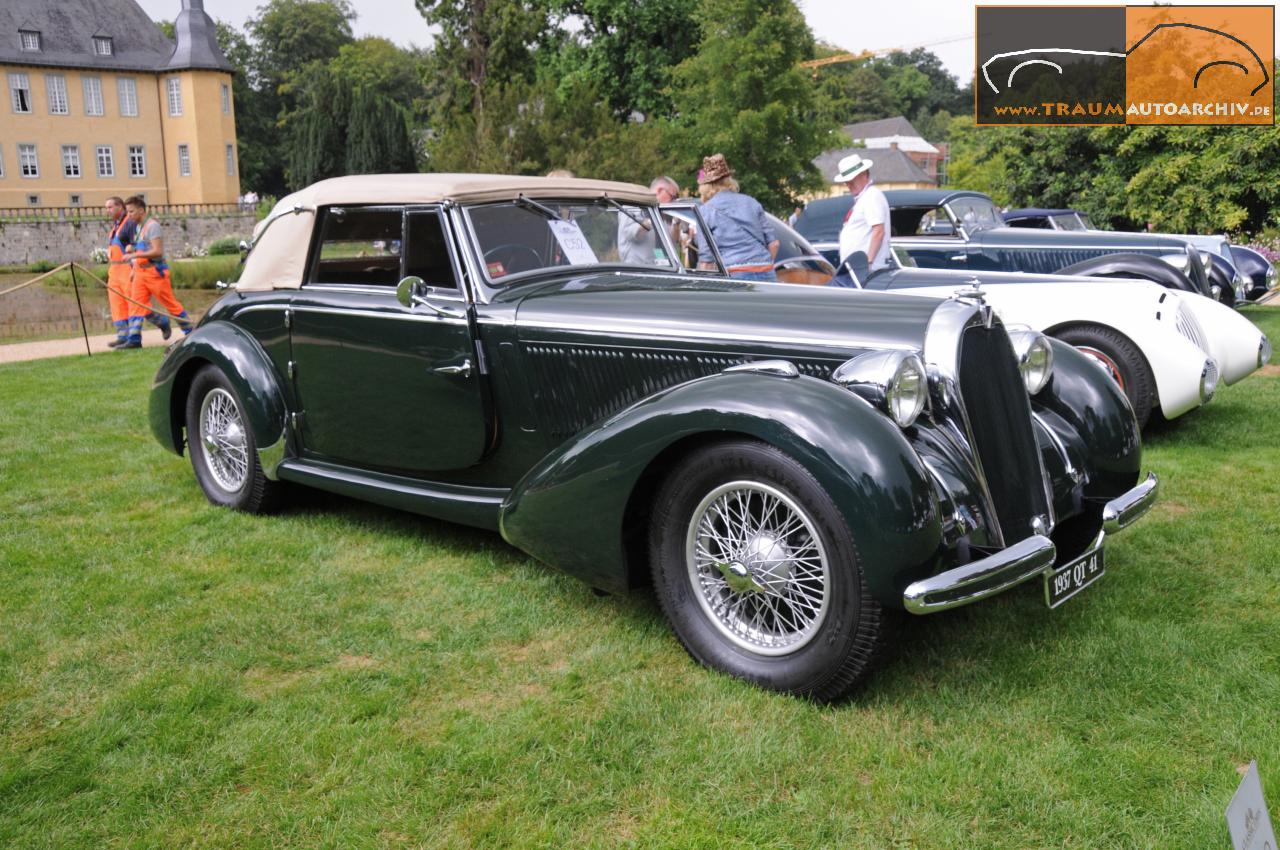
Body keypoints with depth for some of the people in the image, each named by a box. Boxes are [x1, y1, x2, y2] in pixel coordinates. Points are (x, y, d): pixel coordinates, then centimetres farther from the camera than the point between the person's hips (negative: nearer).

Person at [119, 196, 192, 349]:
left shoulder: (152, 225, -11)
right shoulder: (138, 227, 17)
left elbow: (158, 251, -20)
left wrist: (134, 255, -20)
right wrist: (132, 249, 8)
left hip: (155, 271, -8)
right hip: (140, 272, 8)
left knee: (171, 304, 0)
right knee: (135, 305, -2)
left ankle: (189, 332, 12)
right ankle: (134, 339, -6)